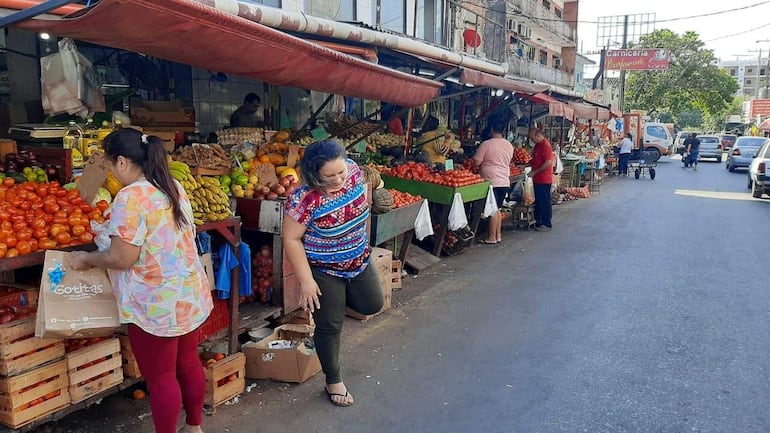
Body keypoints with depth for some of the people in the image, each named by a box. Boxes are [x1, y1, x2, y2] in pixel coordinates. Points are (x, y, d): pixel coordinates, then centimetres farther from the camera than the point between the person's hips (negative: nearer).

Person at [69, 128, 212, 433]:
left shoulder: (131, 197, -20)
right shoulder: (174, 187, 5)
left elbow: (121, 259, -21)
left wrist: (86, 259, -3)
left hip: (156, 304, -9)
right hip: (190, 294, 9)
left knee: (160, 378, 8)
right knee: (189, 364, 21)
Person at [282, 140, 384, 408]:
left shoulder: (354, 171, -14)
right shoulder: (305, 199, -30)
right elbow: (291, 239, -21)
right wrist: (306, 280, -20)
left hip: (359, 260, 6)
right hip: (324, 271, -5)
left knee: (372, 305, 15)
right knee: (330, 327, 7)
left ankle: (335, 299, 40)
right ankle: (333, 382, 28)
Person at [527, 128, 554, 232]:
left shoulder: (545, 146, -18)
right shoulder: (538, 145, 13)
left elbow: (548, 163, -24)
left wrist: (535, 172, -20)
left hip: (544, 179, -10)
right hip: (538, 179, 10)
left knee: (545, 202, -2)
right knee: (538, 201, 15)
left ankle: (547, 224, 5)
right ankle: (538, 222, 24)